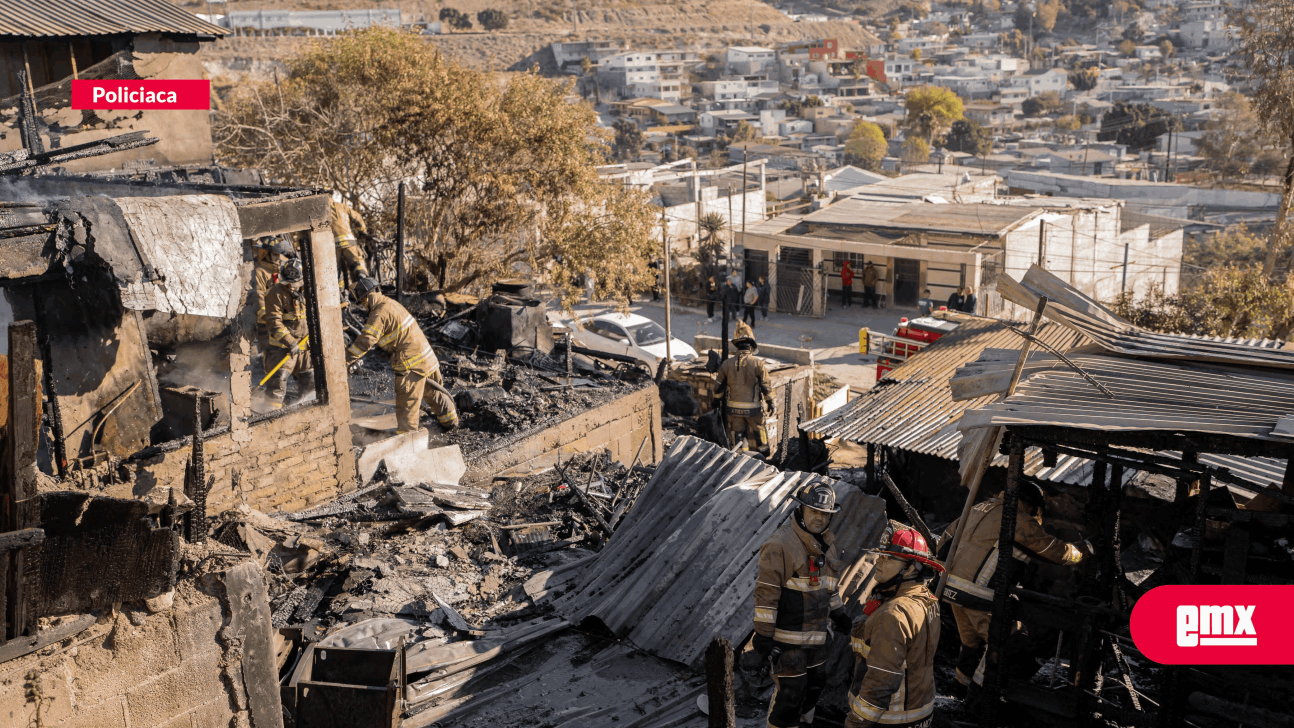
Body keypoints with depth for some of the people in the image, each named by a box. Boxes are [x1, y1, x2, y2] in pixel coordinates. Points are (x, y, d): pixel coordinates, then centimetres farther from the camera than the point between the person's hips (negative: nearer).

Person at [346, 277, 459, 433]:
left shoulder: (380, 314, -18)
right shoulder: (391, 304, 11)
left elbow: (364, 342, -24)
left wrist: (344, 361, -22)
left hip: (411, 364, -9)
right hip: (428, 359, 9)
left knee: (407, 404, -4)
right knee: (433, 391, 26)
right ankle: (450, 420, 41)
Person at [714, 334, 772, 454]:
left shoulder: (727, 363, -1)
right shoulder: (757, 363, -9)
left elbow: (719, 385, 5)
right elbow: (765, 385, -5)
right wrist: (770, 401, 6)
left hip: (734, 407, 2)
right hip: (753, 407, -2)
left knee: (737, 432, 13)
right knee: (758, 429, 17)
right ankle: (763, 451, 31)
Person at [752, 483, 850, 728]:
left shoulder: (828, 543, 6)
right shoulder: (780, 545, -19)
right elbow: (766, 592, -19)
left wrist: (838, 614, 21)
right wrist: (763, 635, -18)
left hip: (817, 633, 8)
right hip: (788, 635, -8)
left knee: (815, 684, 19)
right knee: (789, 692, -2)